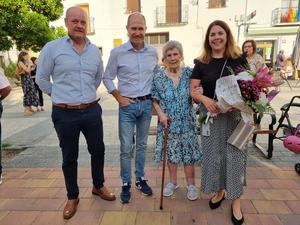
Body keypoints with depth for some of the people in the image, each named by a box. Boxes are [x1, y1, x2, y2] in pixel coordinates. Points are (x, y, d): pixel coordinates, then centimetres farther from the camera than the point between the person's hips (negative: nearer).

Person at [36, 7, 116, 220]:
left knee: (98, 150, 14)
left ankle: (99, 186, 38)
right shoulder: (52, 48, -6)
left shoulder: (95, 50, 6)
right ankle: (72, 197, 31)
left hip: (92, 110, 4)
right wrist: (61, 96, 7)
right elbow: (42, 79, 1)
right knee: (69, 157, 10)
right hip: (65, 114, -3)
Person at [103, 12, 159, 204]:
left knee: (142, 145, 14)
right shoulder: (117, 53, -7)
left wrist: (155, 97, 7)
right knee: (126, 148, 1)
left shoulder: (153, 52, 3)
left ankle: (141, 179, 31)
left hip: (147, 104, 3)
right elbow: (107, 78, 0)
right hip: (127, 105, -3)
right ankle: (126, 184, 20)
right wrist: (119, 98, -6)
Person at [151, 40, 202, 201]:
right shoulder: (158, 77, -5)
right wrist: (161, 114, -14)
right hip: (168, 122, 1)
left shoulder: (189, 73, -4)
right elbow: (155, 100, 1)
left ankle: (191, 185, 28)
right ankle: (173, 182, 35)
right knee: (171, 152, 14)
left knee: (188, 153, 9)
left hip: (187, 122, 0)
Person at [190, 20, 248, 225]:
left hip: (234, 114, -1)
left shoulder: (239, 60, 0)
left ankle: (236, 201, 21)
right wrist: (205, 99, -20)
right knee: (213, 154, 9)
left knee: (235, 155, 3)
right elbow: (193, 90, 0)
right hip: (210, 115, 1)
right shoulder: (202, 64, 2)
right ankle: (219, 190, 33)